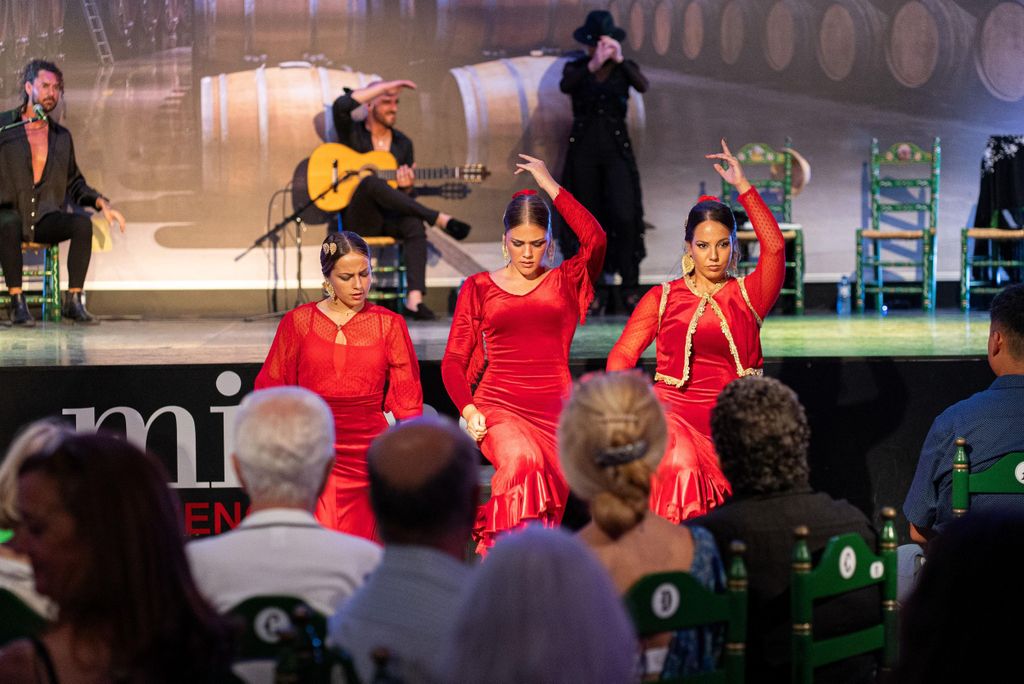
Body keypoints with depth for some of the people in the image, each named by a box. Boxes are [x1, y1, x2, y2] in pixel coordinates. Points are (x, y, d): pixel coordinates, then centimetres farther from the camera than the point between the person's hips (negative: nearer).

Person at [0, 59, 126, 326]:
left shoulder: (62, 136, 17)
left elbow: (74, 183, 24)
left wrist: (102, 203, 7)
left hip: (44, 218, 4)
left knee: (82, 222, -26)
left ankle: (73, 300, -23)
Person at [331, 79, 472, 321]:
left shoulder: (403, 144, 14)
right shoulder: (352, 133, 3)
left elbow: (407, 198, 15)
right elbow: (341, 106, -22)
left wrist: (407, 187, -12)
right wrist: (384, 86, -19)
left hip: (390, 219, 3)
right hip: (358, 219, -3)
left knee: (414, 224, -34)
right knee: (370, 181, -36)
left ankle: (414, 300, -48)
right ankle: (440, 219, -32)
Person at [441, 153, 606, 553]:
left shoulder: (566, 282, 11)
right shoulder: (479, 288, 13)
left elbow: (595, 239, -10)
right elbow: (454, 360, 9)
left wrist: (550, 185, -4)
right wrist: (468, 410, -8)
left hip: (554, 409, 2)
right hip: (498, 406, -1)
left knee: (550, 487, -11)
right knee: (522, 458, -32)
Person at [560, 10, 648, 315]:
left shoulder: (625, 68, 5)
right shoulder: (576, 68, 5)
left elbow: (642, 86, -15)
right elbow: (565, 86, -18)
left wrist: (620, 61, -27)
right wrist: (592, 66, -31)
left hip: (616, 148, -1)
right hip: (583, 149, 1)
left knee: (623, 216, -14)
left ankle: (630, 288, -6)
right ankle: (598, 289, 9)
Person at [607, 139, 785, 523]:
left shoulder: (748, 295, 13)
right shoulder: (663, 298, 16)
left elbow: (774, 247, -4)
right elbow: (623, 354, 10)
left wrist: (743, 186, -4)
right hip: (673, 405, -1)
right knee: (679, 464, -32)